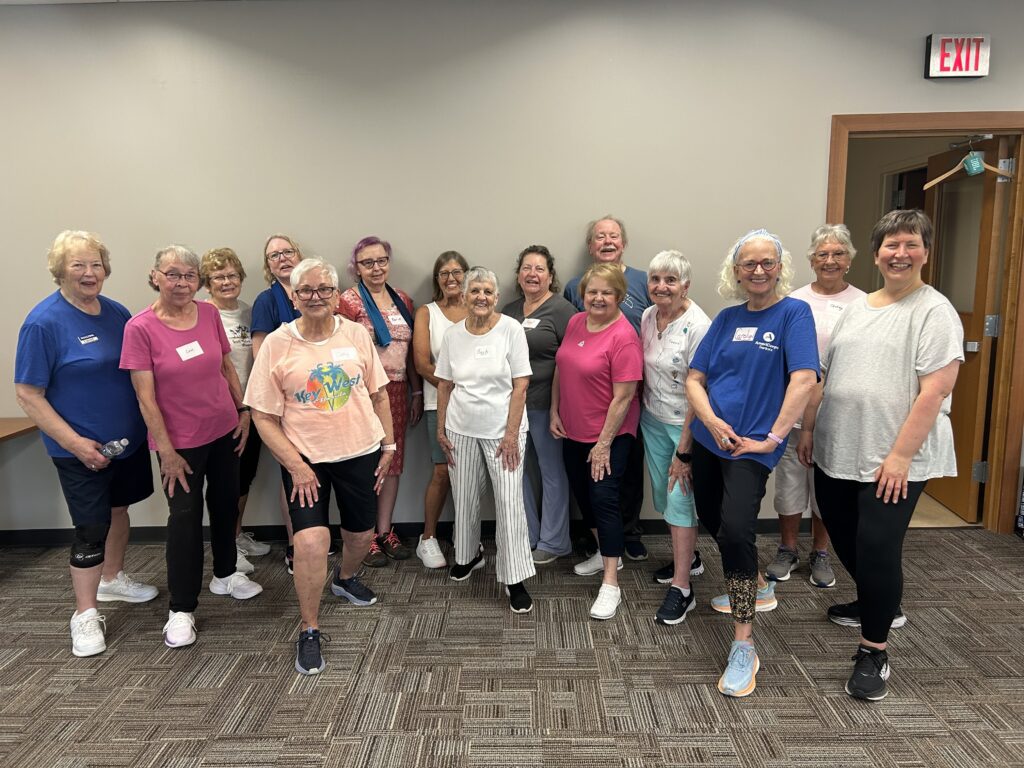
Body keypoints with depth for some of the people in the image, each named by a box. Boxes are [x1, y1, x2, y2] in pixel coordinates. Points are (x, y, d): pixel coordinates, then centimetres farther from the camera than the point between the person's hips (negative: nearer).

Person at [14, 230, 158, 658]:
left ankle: (113, 579, 42)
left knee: (118, 508, 20)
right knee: (91, 528, 1)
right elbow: (27, 394, -14)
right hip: (82, 447, -6)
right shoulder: (44, 322, -15)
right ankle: (85, 614, 19)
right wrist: (74, 442, -20)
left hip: (128, 438, 6)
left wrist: (148, 423, 3)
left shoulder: (117, 313, 2)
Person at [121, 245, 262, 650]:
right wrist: (167, 452, -13)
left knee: (226, 504, 17)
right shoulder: (140, 327, -14)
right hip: (181, 440, -4)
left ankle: (225, 574, 40)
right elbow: (145, 398, -14)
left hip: (224, 430, 5)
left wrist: (243, 410, 6)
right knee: (185, 516, 3)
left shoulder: (209, 314, -2)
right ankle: (181, 609, 18)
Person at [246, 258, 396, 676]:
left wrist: (388, 443, 5)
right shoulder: (276, 344, -8)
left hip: (361, 452, 3)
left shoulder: (356, 334, -1)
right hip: (304, 458, -3)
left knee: (361, 534, 16)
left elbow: (378, 393, 8)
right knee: (312, 540, -16)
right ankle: (309, 630, 7)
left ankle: (345, 577, 52)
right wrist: (295, 465, -13)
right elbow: (263, 415, -7)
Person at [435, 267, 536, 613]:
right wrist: (441, 429, 6)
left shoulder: (511, 330, -9)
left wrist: (511, 434, -13)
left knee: (509, 501, -5)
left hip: (502, 429, -3)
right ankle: (468, 554, 40)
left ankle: (514, 579, 8)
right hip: (461, 429, 4)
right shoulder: (452, 334, 2)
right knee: (464, 497, 15)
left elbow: (520, 386, -9)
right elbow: (444, 385, 8)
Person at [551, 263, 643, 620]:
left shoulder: (624, 336, -20)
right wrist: (555, 412, 7)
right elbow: (560, 369, 12)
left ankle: (610, 584, 3)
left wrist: (604, 443, -20)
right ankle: (605, 554, 38)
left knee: (603, 498, -7)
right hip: (573, 430, 8)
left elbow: (624, 396, -21)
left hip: (608, 434, -8)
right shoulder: (575, 322, 2)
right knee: (582, 493, 18)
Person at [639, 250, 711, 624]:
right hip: (653, 419, 7)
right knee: (663, 494, 16)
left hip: (686, 424, -7)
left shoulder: (697, 326, -21)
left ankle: (681, 589, 9)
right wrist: (643, 415, 12)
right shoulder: (647, 316, 0)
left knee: (679, 498, -4)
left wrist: (684, 451, -20)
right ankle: (687, 557, 38)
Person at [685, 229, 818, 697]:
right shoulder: (727, 318, 9)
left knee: (735, 531, -20)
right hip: (709, 439, 6)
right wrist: (711, 419, -10)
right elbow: (695, 378, 7)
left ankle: (744, 647, -5)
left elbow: (804, 379, -16)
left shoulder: (793, 313, -5)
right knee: (713, 521, 19)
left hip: (752, 447, -6)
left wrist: (773, 438, -18)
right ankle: (758, 588, 47)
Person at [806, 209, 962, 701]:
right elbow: (824, 377, 16)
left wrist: (899, 456, -20)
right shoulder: (856, 308, 13)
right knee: (845, 539, 17)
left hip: (894, 461, -7)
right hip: (836, 452, 7)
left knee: (877, 548, -4)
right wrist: (809, 429, 13)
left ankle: (874, 651, 15)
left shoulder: (934, 311, -8)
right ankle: (880, 606, 44)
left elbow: (934, 391, -16)